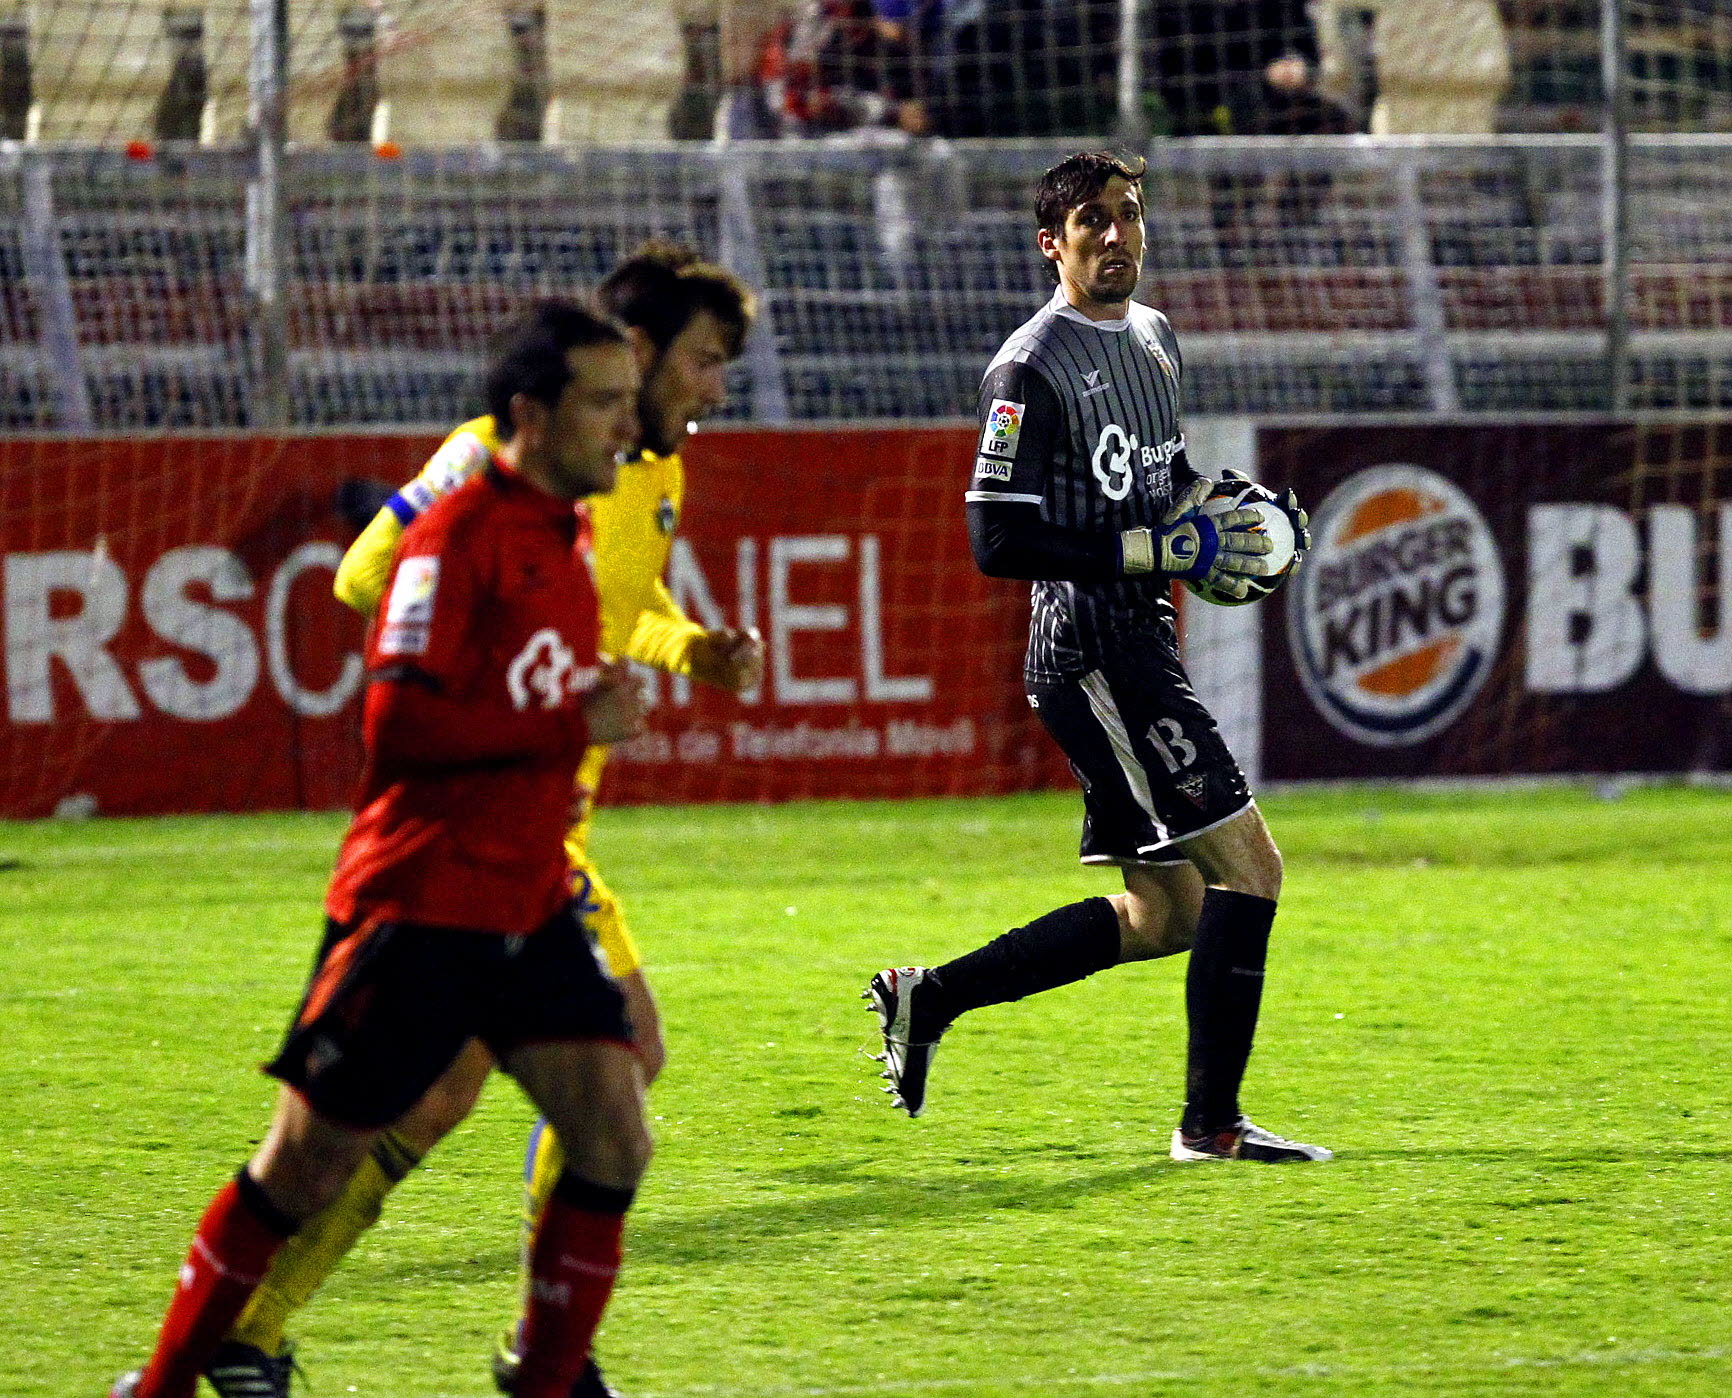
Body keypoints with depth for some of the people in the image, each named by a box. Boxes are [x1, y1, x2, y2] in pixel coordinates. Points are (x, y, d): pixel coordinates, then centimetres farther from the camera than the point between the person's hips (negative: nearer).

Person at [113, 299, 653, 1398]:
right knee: (306, 1167, 0)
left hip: (530, 905, 8)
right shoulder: (460, 535, -15)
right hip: (418, 905, -8)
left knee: (614, 1134, -6)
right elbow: (400, 720, -24)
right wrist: (573, 722, -21)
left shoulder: (568, 534, 13)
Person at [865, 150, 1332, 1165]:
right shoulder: (1032, 368, -13)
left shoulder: (1155, 337, 15)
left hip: (1141, 644, 9)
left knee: (1163, 912, 11)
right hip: (1090, 652, -9)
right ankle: (1212, 1122, -3)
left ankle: (930, 998, 18)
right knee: (1248, 866, -10)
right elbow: (999, 541, -17)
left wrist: (1215, 520, 7)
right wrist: (1157, 550, -19)